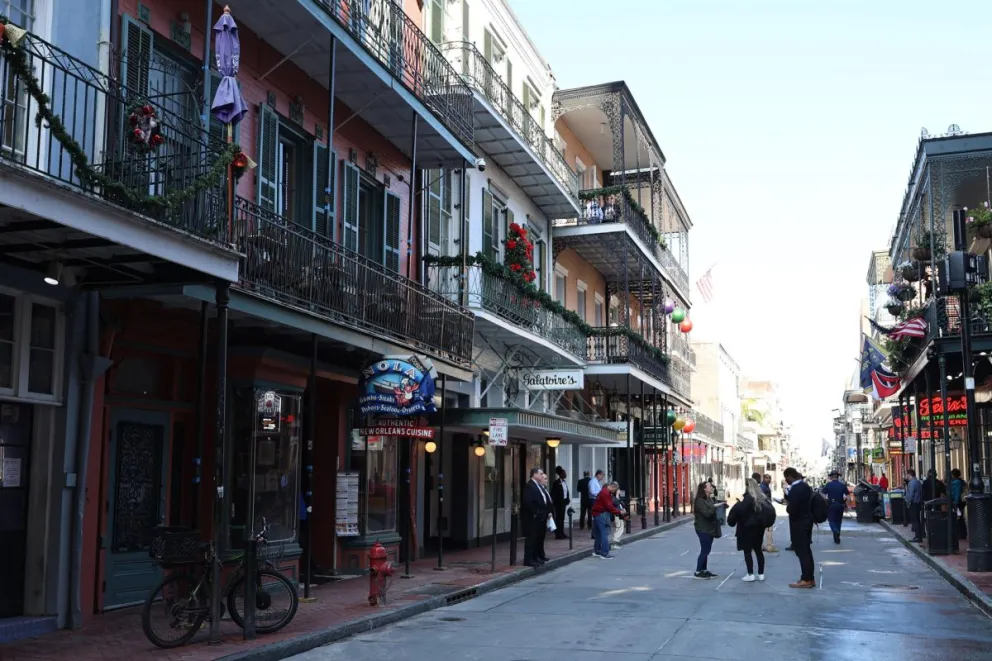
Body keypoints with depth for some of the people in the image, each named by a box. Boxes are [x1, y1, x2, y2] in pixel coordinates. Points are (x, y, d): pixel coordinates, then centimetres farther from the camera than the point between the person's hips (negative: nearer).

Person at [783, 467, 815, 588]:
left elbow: (792, 509, -26)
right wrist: (787, 496, 3)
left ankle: (806, 579, 0)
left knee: (801, 551, -3)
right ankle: (810, 578, 21)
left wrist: (787, 508, -6)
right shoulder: (805, 486, 8)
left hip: (799, 523, -10)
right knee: (806, 550, 15)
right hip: (807, 520, 10)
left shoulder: (795, 489, -22)